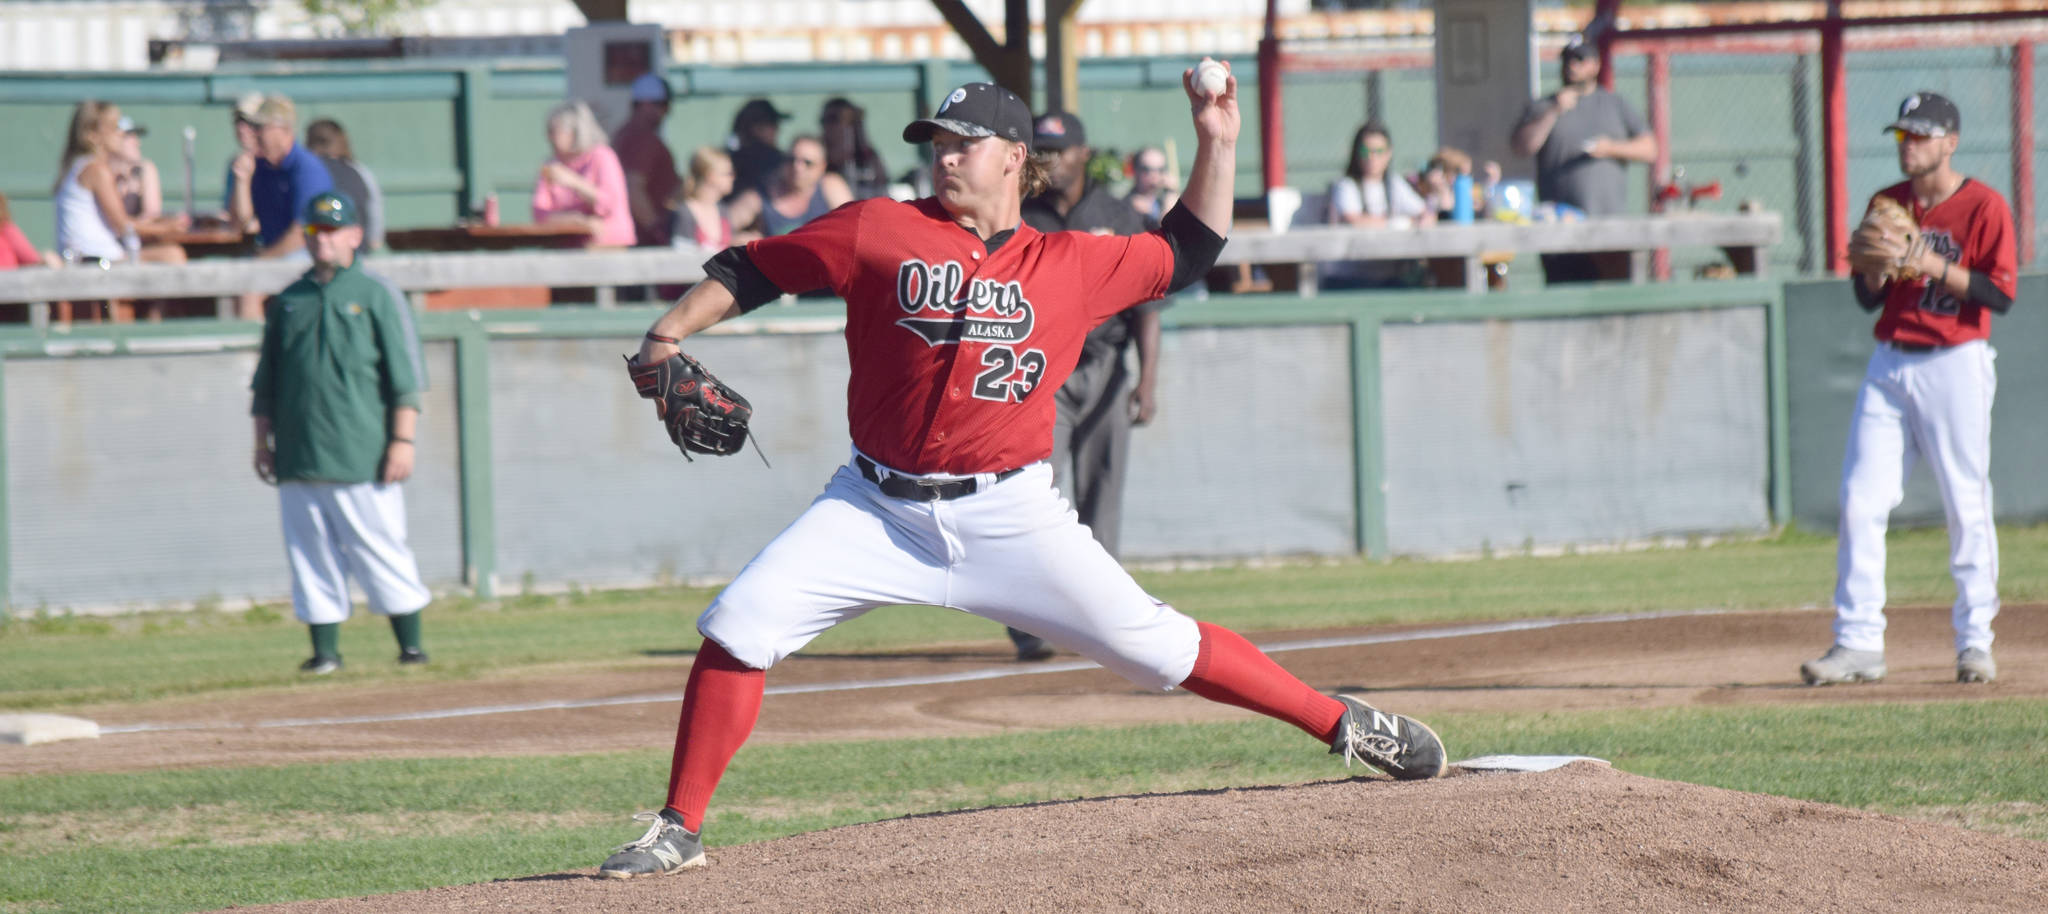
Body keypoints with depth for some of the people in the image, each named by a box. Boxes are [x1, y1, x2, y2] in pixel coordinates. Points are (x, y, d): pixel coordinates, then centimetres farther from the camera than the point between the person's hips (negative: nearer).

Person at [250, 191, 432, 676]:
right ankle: (325, 649, 7)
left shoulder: (377, 294, 3)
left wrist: (403, 439, -9)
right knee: (311, 553, 2)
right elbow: (266, 382, 18)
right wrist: (263, 440, 11)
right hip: (299, 454, 4)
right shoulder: (288, 301, 14)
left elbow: (405, 377, -1)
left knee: (380, 546, -4)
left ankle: (411, 644, 2)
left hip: (362, 454, -4)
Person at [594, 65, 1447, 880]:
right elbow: (750, 271, 3)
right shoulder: (880, 231, 0)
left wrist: (1216, 146, 10)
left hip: (1009, 516, 0)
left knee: (1152, 644, -4)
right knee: (738, 625, -13)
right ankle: (678, 829, -3)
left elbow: (1185, 252, 19)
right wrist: (670, 334, -11)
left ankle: (1349, 725, 9)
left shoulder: (1071, 265, 5)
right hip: (879, 509, 0)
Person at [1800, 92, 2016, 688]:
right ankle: (1858, 643, -1)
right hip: (1890, 365, 5)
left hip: (1955, 365, -5)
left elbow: (2001, 294, -12)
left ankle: (1974, 641, 5)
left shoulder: (1983, 207, -5)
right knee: (1860, 501, -3)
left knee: (1966, 505, -3)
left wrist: (1931, 265, -19)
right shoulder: (1887, 205, 12)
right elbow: (1867, 299, 14)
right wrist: (1876, 263, -7)